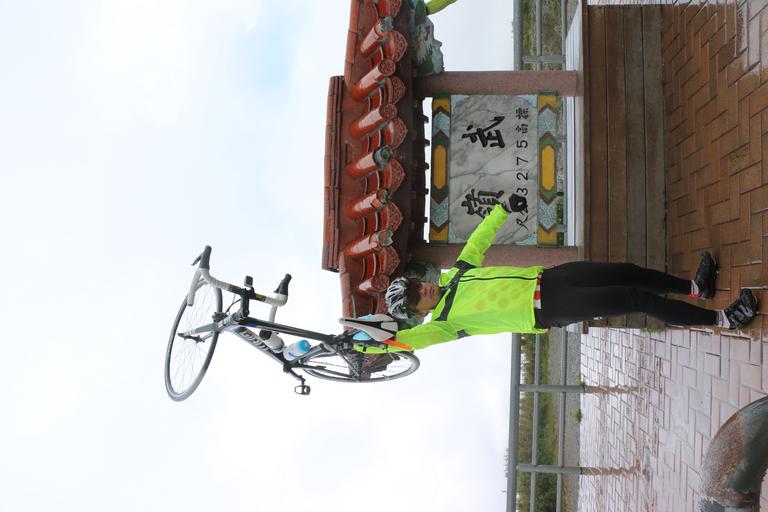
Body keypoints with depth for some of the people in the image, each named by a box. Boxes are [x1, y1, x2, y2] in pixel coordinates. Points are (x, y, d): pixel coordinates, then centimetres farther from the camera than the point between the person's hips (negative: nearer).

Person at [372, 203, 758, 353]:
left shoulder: (459, 273, 9)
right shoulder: (444, 322, -11)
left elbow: (479, 240, 19)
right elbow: (407, 338, -26)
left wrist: (503, 209, 23)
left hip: (547, 277, 7)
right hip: (547, 311, -7)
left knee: (628, 272, 5)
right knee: (637, 299, -11)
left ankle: (695, 287, 29)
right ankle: (723, 318, 0)